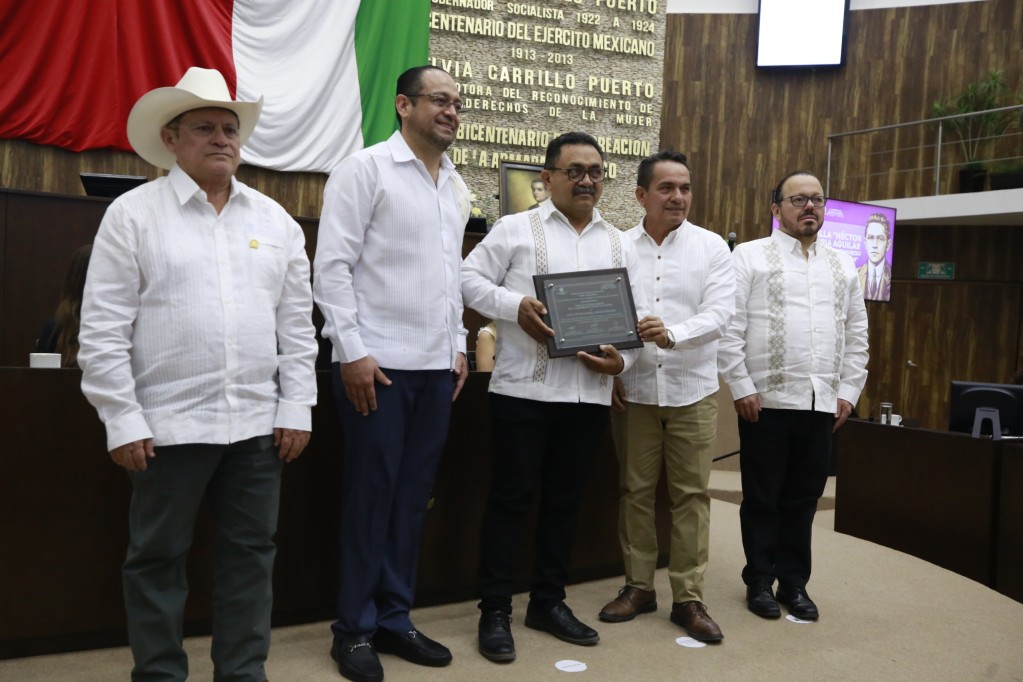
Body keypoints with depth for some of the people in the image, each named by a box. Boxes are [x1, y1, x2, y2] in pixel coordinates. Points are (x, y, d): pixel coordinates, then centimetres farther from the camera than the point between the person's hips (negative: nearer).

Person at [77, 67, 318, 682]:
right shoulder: (133, 213, -1)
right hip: (169, 423, -3)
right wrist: (123, 420, -8)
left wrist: (296, 409, 4)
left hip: (258, 424, 3)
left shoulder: (276, 220, 10)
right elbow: (103, 329, -4)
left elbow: (297, 325, 9)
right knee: (159, 559, 8)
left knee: (251, 554, 10)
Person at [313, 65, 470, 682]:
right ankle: (355, 629, 18)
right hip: (378, 363, -6)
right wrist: (352, 350, -15)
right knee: (371, 496, 3)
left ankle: (394, 618, 25)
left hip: (437, 366, 6)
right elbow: (332, 265, -10)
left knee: (413, 496, 11)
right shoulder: (366, 169, -5)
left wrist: (459, 345, 13)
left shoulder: (457, 187, 15)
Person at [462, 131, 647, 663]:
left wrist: (621, 360, -5)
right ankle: (495, 610, 14)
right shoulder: (515, 229, 2)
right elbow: (471, 279, -1)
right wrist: (516, 306, -17)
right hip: (523, 389, -4)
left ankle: (548, 602, 27)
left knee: (566, 499, 12)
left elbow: (637, 314, 13)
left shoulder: (619, 244, 14)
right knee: (511, 497, 2)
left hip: (589, 394, 4)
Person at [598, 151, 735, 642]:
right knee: (635, 491, 8)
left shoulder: (711, 247, 1)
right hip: (632, 389, 1)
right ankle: (638, 585, 22)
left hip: (692, 390, -1)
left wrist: (673, 334, -26)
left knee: (691, 494, 3)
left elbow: (720, 313, -9)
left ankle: (688, 597, 14)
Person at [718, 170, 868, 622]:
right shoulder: (749, 256, -1)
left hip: (821, 403, 4)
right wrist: (741, 388, -11)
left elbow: (856, 335, 14)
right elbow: (729, 328, -6)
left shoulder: (843, 266, 14)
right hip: (766, 400, -4)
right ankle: (759, 581, 21)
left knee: (803, 498, 11)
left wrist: (848, 392, 7)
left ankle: (794, 582, 25)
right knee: (762, 498, 7)